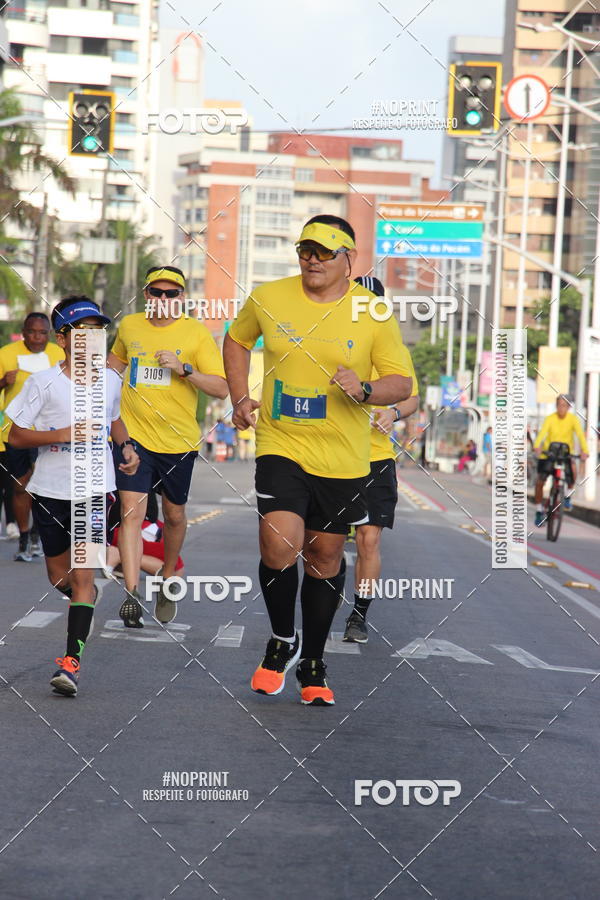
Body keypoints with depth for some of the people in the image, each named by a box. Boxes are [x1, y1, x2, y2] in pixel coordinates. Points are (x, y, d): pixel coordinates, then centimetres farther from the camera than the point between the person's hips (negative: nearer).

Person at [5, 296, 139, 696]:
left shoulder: (110, 380, 3)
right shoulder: (43, 382, -8)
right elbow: (16, 436, -7)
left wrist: (128, 447, 6)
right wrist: (63, 434, -19)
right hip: (51, 490, 0)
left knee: (82, 574, -12)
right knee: (59, 577, 12)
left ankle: (72, 661, -12)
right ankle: (89, 594, 48)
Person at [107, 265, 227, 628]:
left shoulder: (197, 333, -5)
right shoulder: (129, 326, 5)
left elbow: (222, 388, -9)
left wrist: (184, 369, -21)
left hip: (179, 440, -1)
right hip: (133, 435, 1)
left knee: (175, 515, 12)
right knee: (132, 512, -13)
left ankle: (167, 583, 35)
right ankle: (132, 594, -17)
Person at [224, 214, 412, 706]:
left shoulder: (374, 314, -4)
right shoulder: (267, 298, 0)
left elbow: (402, 383, 0)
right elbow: (237, 339, 19)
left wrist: (364, 390, -21)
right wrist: (240, 398, 8)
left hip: (343, 458, 0)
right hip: (280, 446, 0)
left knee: (326, 558, 9)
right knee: (279, 545, -19)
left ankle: (313, 663, 28)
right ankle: (282, 642, 8)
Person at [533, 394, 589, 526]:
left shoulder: (572, 418, -9)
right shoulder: (550, 418, -12)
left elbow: (580, 434, -21)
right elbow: (542, 432, -26)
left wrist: (584, 451, -38)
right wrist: (537, 447, -45)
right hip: (548, 453, -1)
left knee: (572, 468, -27)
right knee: (539, 482, -7)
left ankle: (568, 496, -1)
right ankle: (539, 512, 11)